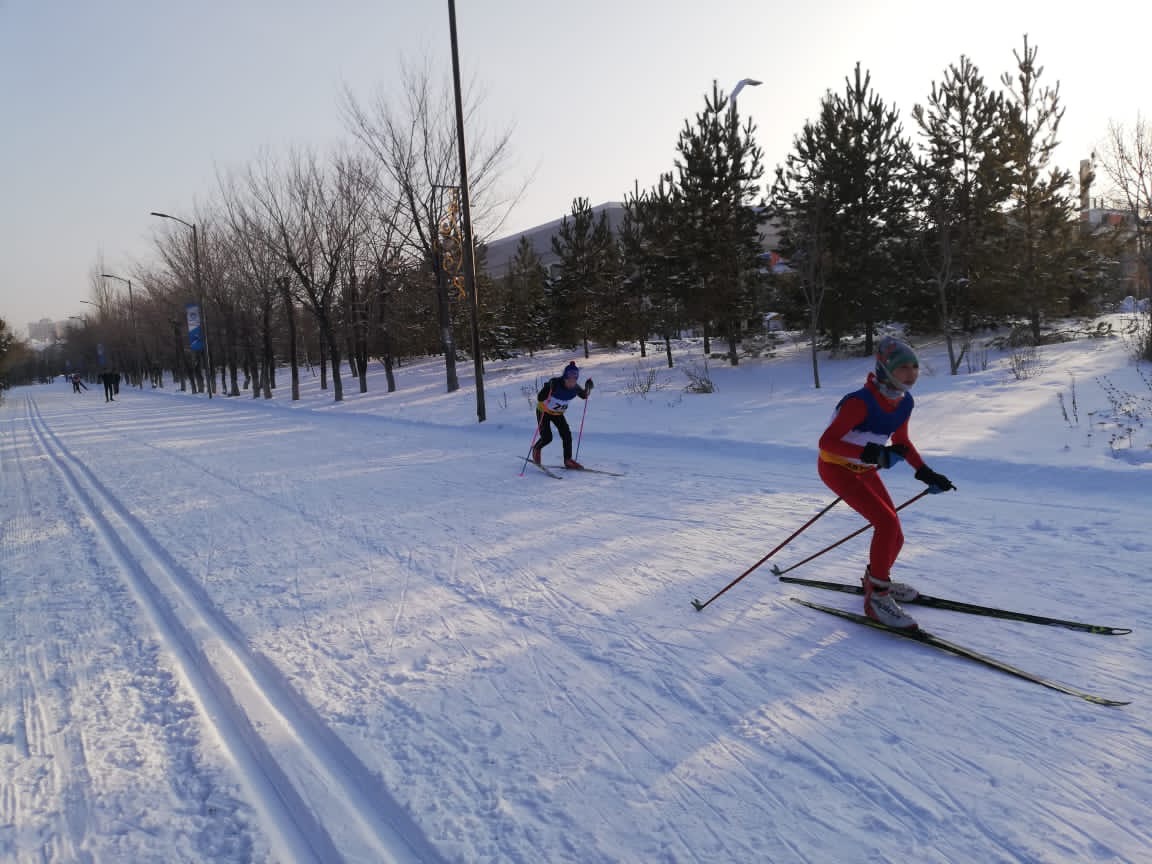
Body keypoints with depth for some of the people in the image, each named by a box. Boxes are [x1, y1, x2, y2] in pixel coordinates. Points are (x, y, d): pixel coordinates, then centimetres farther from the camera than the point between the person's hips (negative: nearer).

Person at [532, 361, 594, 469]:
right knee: (547, 438, -11)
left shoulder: (575, 388, -19)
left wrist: (588, 388, -17)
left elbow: (584, 396, 4)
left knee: (567, 435, -9)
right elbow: (539, 398, -36)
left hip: (558, 413, 5)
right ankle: (536, 449, 23)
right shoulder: (555, 384, -34)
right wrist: (548, 388, -52)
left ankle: (568, 460, 7)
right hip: (543, 412, -5)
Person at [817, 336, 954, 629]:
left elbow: (901, 442, 11)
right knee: (888, 523, -22)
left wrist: (926, 473, 3)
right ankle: (876, 598, -9)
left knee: (894, 536, 5)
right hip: (837, 468, -7)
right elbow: (826, 441, -31)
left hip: (865, 469, 7)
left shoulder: (904, 402, -6)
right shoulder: (861, 402, -30)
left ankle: (876, 579, 36)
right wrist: (871, 453, -43)